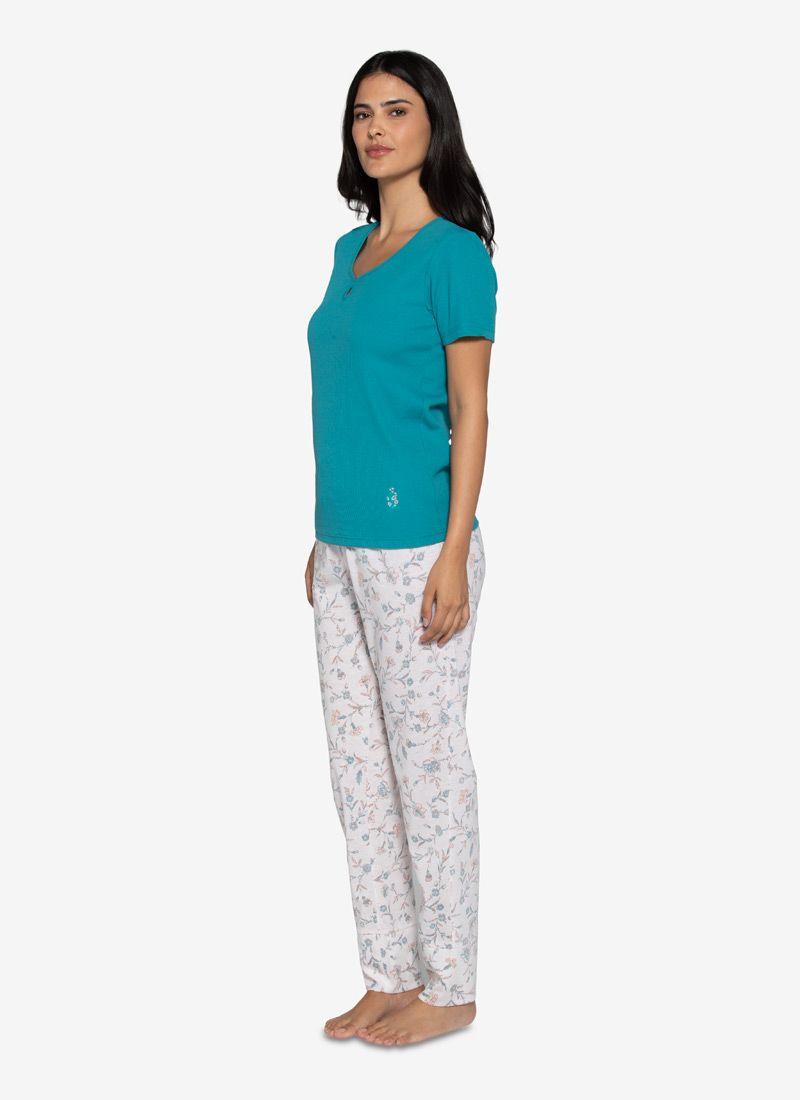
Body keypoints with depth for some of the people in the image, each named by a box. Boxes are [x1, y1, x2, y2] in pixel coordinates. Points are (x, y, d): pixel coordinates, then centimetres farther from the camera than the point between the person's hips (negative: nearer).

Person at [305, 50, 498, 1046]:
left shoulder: (453, 253, -8)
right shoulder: (350, 251, 14)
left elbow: (469, 413, -11)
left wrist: (454, 558, -16)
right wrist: (323, 540, 16)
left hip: (415, 545, -8)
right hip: (345, 548, 8)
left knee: (428, 761, 1)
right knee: (358, 765, 12)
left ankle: (448, 986, 16)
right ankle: (389, 975, 24)